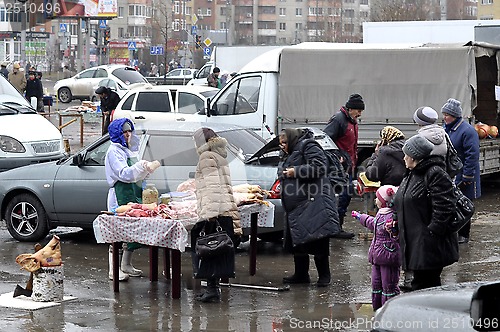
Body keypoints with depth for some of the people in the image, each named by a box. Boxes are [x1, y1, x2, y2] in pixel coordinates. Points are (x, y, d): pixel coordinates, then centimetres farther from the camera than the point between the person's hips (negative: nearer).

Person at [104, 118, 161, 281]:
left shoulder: (126, 150, 20)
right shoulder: (114, 151, -9)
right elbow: (124, 174, -20)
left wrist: (147, 168, 11)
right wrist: (142, 166, -27)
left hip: (132, 194, 10)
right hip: (120, 195, -10)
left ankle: (126, 266, 19)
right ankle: (114, 270, -7)